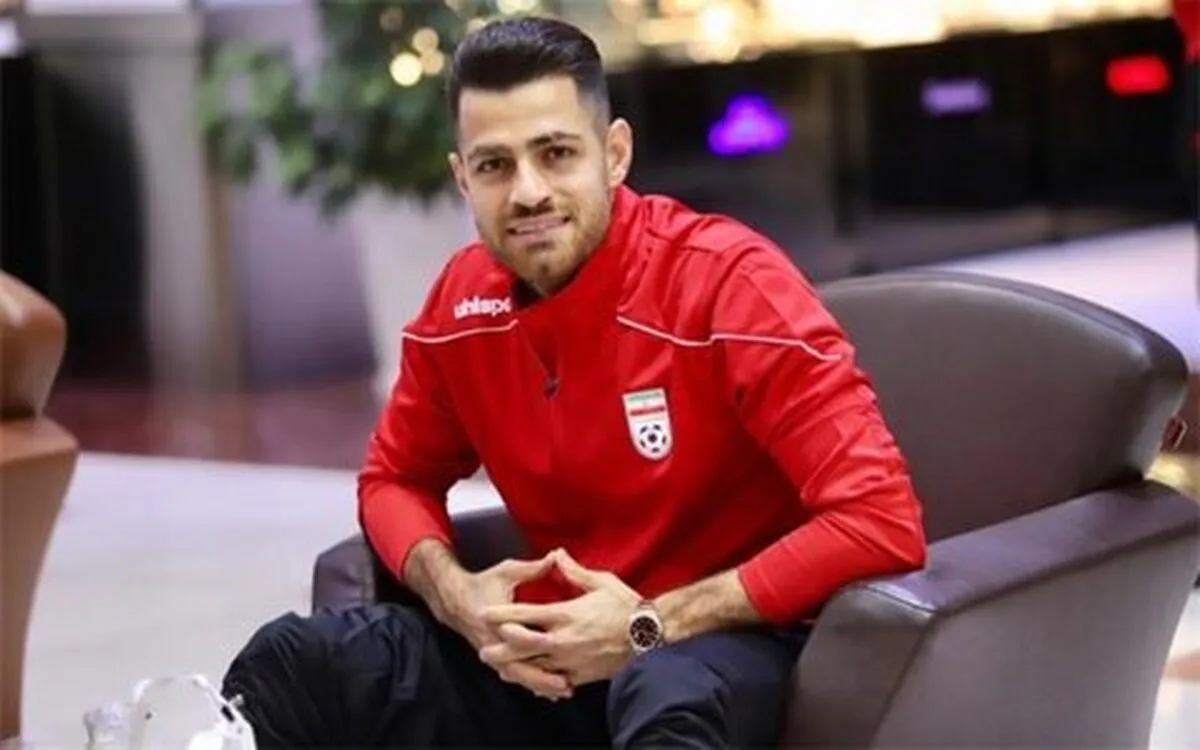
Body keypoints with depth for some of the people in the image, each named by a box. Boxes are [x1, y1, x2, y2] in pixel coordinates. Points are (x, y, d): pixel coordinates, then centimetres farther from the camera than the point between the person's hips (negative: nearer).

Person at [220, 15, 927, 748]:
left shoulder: (726, 281, -17)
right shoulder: (464, 298, 1)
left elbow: (883, 521, -22)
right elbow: (395, 478, 16)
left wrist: (651, 627, -22)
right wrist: (455, 596, -8)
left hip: (720, 647, -5)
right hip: (548, 652, 5)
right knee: (292, 662, -14)